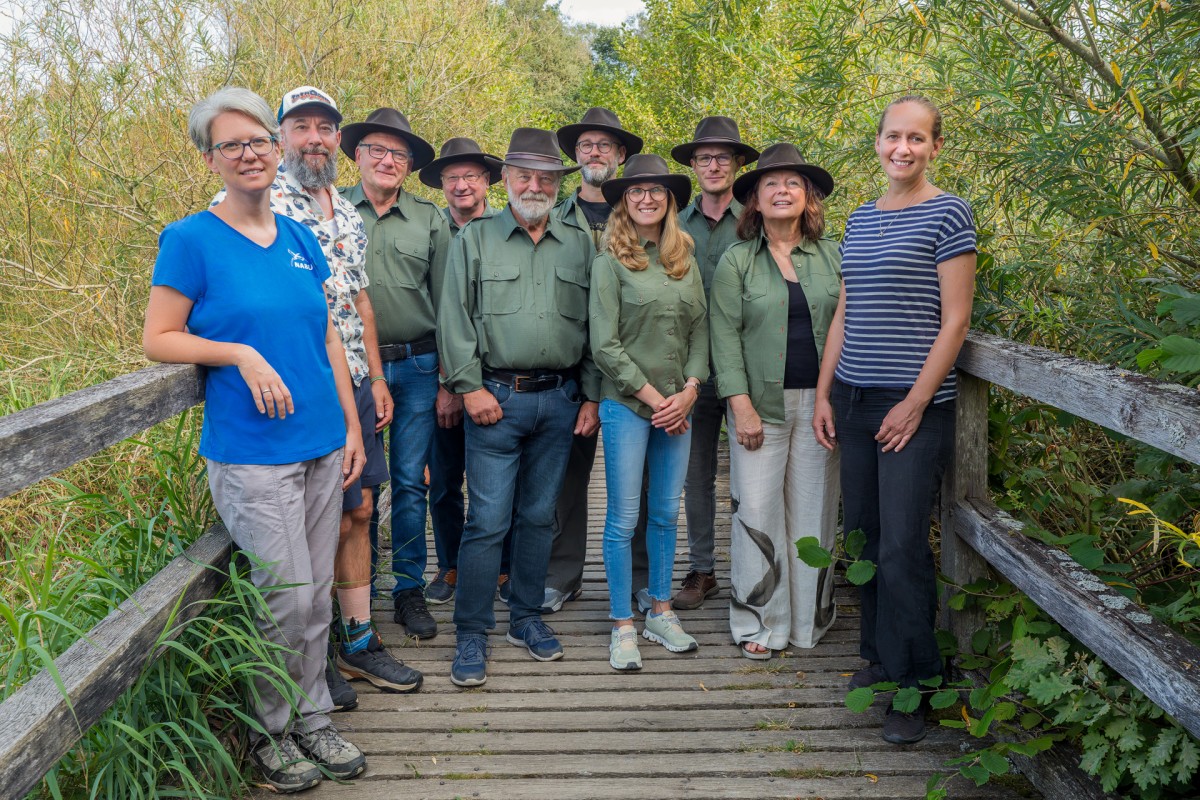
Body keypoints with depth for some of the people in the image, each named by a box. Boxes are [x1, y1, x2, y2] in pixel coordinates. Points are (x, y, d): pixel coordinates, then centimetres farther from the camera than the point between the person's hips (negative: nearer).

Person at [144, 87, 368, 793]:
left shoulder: (299, 238, 11)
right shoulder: (191, 240, -5)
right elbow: (159, 338, -4)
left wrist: (352, 426, 11)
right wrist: (241, 353, -17)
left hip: (321, 445, 5)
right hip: (251, 452, -5)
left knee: (317, 597, 12)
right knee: (285, 602, -3)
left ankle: (313, 721, 29)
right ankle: (273, 733, 20)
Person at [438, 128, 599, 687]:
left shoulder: (579, 246, 11)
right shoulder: (475, 240, 5)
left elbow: (595, 328, 11)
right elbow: (454, 320, 0)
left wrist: (591, 397, 6)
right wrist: (470, 386, -8)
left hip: (560, 400, 3)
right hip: (496, 398, -3)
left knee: (539, 516, 11)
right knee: (488, 520, -4)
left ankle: (526, 618, 25)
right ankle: (471, 634, 8)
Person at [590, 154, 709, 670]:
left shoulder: (685, 260, 11)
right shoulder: (610, 261, -4)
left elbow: (700, 330, 9)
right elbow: (604, 345, -9)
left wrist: (689, 390, -5)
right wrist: (652, 396, -11)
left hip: (678, 404, 5)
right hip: (627, 403, -4)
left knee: (666, 513, 12)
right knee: (623, 518, 1)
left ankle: (660, 612, 26)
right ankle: (622, 625, 13)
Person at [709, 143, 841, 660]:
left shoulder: (831, 256, 10)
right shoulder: (736, 261, 3)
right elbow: (725, 335, -3)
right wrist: (741, 404, -11)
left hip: (821, 403, 2)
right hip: (762, 404, -2)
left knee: (814, 510, 7)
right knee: (758, 511, -2)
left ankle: (811, 617, 21)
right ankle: (758, 622, 12)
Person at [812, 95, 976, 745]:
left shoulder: (947, 213, -4)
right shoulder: (859, 219, 14)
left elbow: (954, 320, -8)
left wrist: (915, 403, -13)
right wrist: (823, 392, 10)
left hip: (915, 405, -6)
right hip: (854, 400, 6)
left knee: (902, 546, -5)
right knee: (862, 536, 11)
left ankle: (914, 685, 9)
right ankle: (880, 655, 28)